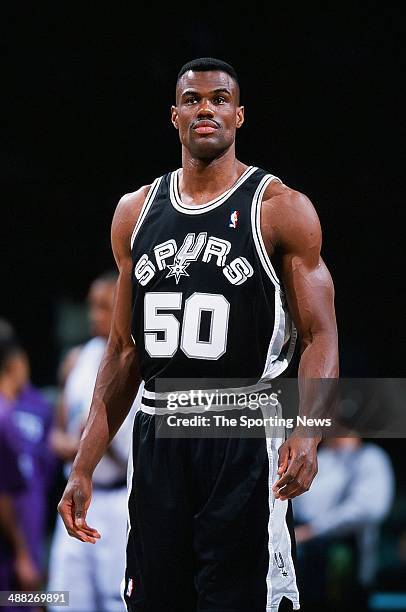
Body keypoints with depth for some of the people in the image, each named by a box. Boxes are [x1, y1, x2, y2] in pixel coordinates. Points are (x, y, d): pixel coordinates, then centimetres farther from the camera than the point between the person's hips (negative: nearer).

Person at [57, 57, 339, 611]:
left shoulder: (282, 209, -3)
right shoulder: (136, 212, 12)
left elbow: (320, 337, -6)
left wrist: (307, 432, -24)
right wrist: (84, 467, 10)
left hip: (243, 441, -4)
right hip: (159, 439, 5)